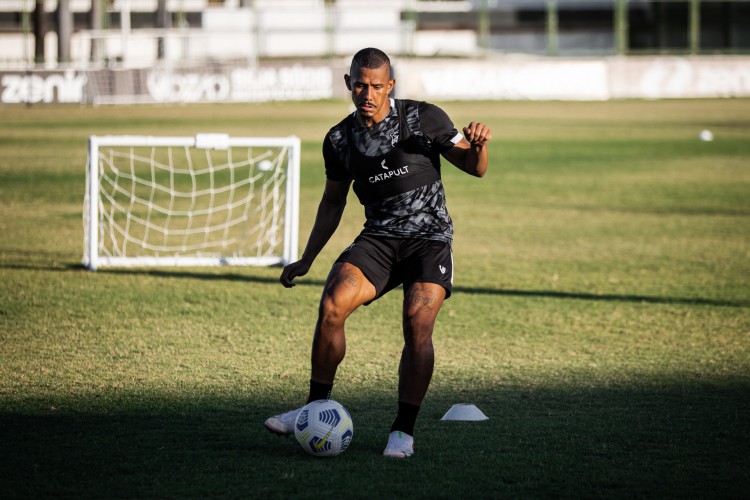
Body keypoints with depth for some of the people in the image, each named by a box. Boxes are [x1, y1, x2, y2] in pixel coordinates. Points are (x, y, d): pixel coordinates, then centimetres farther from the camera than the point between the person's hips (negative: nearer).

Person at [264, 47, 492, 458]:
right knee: (331, 304, -21)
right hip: (378, 239, 3)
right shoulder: (339, 140, 4)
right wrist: (306, 260, 16)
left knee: (417, 325, -22)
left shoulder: (423, 118, -6)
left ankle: (404, 430, -9)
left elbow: (474, 169, -2)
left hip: (430, 238, -3)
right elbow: (333, 201, 18)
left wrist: (477, 145, -26)